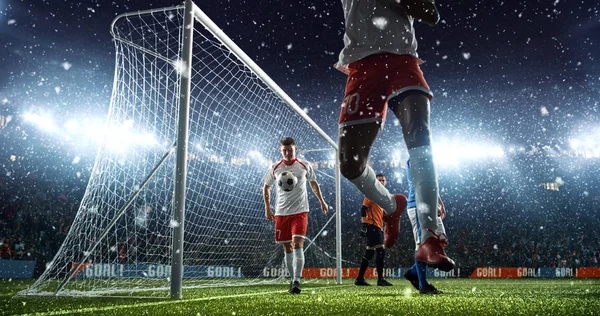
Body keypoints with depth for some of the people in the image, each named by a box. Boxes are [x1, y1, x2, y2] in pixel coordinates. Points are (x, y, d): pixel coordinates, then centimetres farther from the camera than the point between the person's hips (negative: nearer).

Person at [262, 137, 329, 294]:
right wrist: (267, 207, 5)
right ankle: (293, 279, 22)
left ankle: (297, 281, -15)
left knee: (298, 244, -16)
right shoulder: (275, 168, 2)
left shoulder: (305, 166, 1)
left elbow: (313, 183, 17)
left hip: (300, 211, -2)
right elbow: (266, 186, 13)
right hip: (281, 212, 2)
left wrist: (322, 201, 17)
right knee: (287, 247, 8)